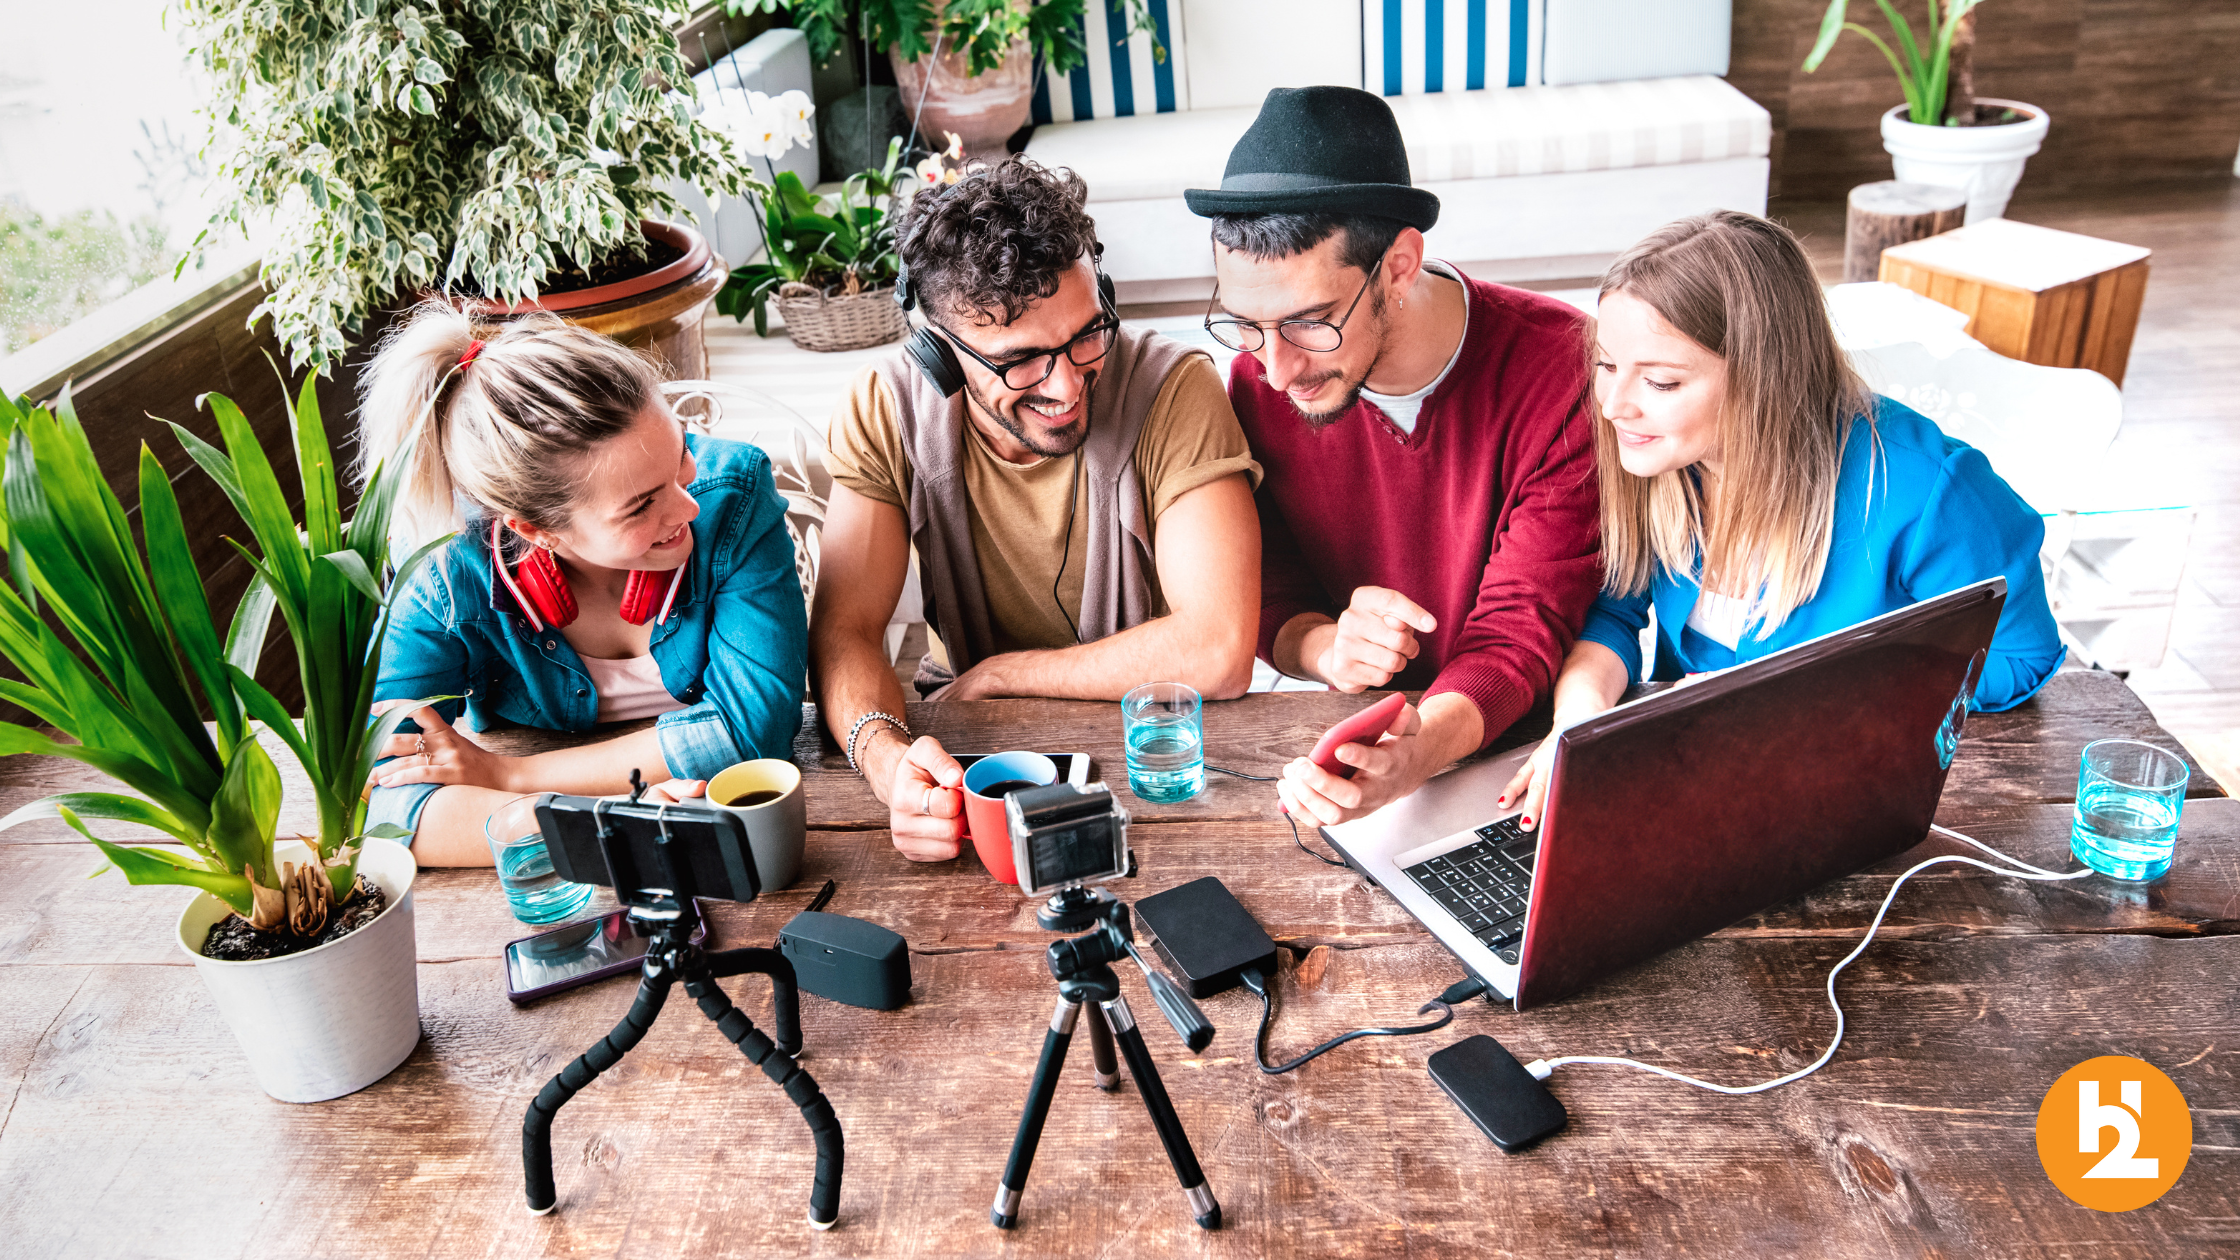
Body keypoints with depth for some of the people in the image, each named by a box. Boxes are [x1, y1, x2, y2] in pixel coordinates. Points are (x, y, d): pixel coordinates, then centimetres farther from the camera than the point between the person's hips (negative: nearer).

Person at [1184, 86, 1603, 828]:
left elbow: (1524, 628, -20)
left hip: (1517, 734, 0)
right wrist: (1321, 646, -25)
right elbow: (1266, 598, 0)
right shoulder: (1258, 379, -8)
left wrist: (1420, 750, -41)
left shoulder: (1558, 367, -19)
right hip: (1348, 734, 1)